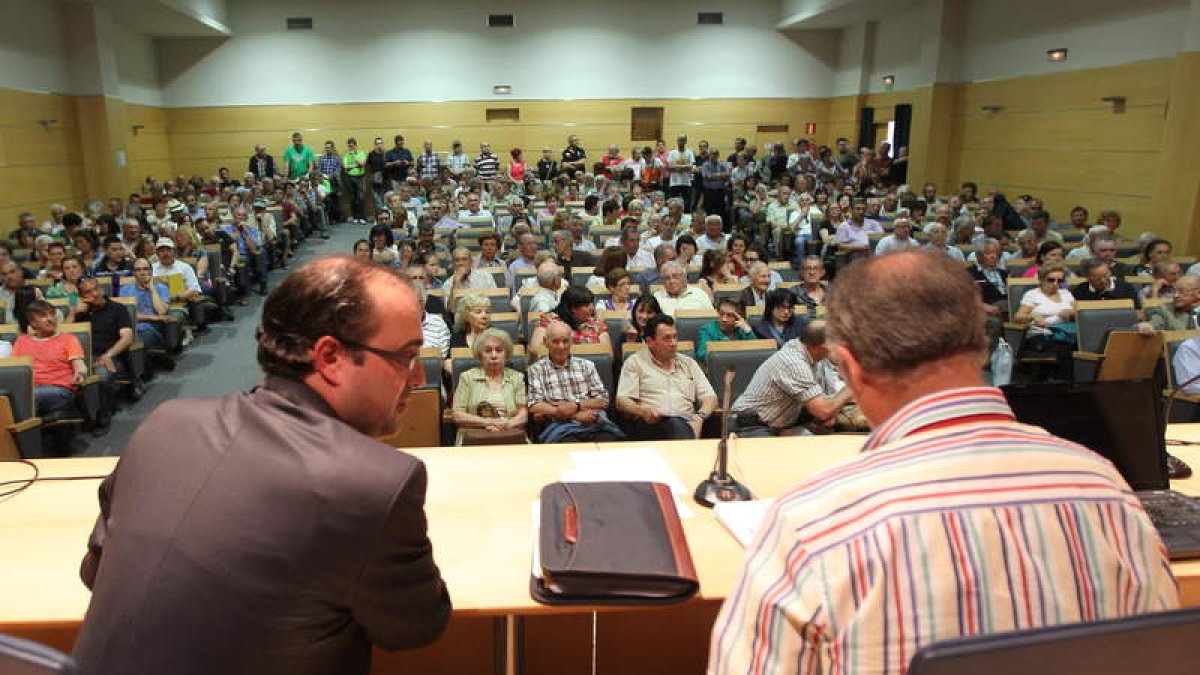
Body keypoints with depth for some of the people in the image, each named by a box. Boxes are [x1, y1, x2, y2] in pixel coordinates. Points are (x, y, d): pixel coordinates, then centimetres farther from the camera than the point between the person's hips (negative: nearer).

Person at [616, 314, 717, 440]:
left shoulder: (689, 363, 25)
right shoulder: (635, 362, 13)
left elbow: (710, 397, 20)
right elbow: (622, 401, 3)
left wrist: (700, 416, -3)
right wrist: (642, 411, -19)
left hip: (686, 423, 3)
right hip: (648, 424, -3)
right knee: (676, 424, -38)